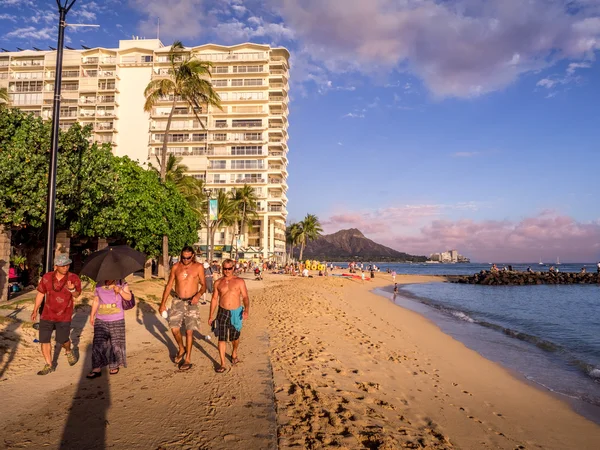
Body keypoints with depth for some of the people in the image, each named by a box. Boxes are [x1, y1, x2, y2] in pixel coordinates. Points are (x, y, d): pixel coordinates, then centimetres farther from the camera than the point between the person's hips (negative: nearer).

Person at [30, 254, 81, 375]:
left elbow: (77, 295, -14)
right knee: (44, 340, 5)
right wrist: (35, 310, 9)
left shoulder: (73, 278, -10)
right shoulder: (47, 277, -3)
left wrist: (72, 289, -37)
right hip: (47, 315, 3)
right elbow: (41, 293, 8)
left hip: (64, 316, -3)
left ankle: (68, 352, 37)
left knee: (62, 339, 2)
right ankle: (49, 366, 21)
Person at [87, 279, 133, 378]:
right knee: (98, 343, -3)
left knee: (116, 343, 5)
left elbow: (129, 297, -9)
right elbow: (96, 301, 11)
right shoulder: (99, 286, 4)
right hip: (101, 320, 2)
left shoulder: (122, 284, -3)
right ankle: (97, 369, 3)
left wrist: (120, 291, -25)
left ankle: (114, 366, 22)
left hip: (117, 320, -2)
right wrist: (92, 315, 9)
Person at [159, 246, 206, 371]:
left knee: (189, 331, 0)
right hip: (177, 301, 2)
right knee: (174, 328, -2)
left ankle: (188, 359, 12)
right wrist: (163, 303, 4)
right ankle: (181, 349, 27)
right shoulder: (176, 267, 1)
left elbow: (204, 285, 0)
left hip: (191, 302, -2)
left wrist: (198, 295, -21)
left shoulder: (198, 267, -4)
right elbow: (169, 285, 6)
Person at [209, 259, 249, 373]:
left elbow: (245, 297, -5)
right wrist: (211, 315, 8)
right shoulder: (218, 282, 5)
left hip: (236, 313, -1)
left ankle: (234, 353, 44)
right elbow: (214, 299, 9)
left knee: (234, 337, 15)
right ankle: (222, 364, 3)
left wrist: (246, 309, -23)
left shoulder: (239, 281, -2)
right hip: (222, 312, 1)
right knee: (222, 338, -5)